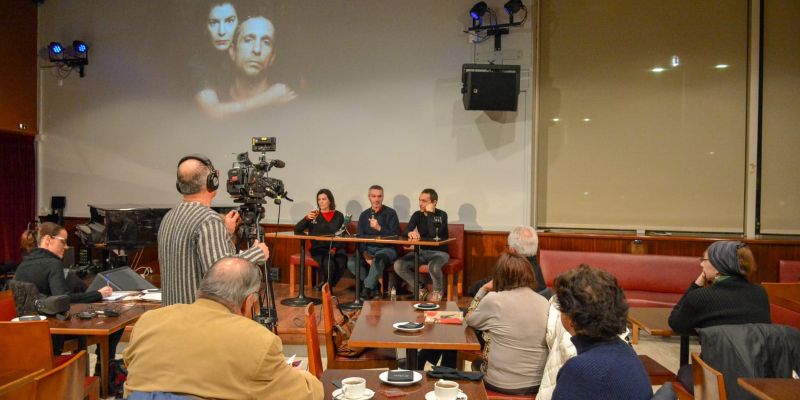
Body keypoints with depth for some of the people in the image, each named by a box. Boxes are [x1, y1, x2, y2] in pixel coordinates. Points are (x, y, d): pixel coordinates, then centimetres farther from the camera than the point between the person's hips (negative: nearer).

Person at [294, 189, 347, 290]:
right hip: (318, 249, -1)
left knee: (341, 264, -29)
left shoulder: (338, 216, 12)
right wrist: (306, 218, -14)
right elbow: (297, 230, 2)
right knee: (328, 263, -32)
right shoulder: (314, 215, 10)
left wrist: (335, 249, -9)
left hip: (335, 249, 1)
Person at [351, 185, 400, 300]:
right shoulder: (364, 215, 12)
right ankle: (375, 287, -10)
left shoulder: (390, 213, -1)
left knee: (378, 259, -38)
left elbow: (395, 236, -9)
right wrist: (365, 253, -11)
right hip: (368, 248, 4)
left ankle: (366, 289, -26)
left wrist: (379, 228, -23)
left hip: (386, 249, -4)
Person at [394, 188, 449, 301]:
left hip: (439, 252, -5)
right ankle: (420, 289, 0)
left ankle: (437, 291, -5)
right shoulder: (417, 215, 4)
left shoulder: (442, 215, -10)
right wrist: (410, 233, -31)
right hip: (421, 251, 5)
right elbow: (405, 232, -6)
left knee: (433, 266, -39)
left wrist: (430, 213, -21)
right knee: (398, 265, -20)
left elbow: (434, 234, -26)